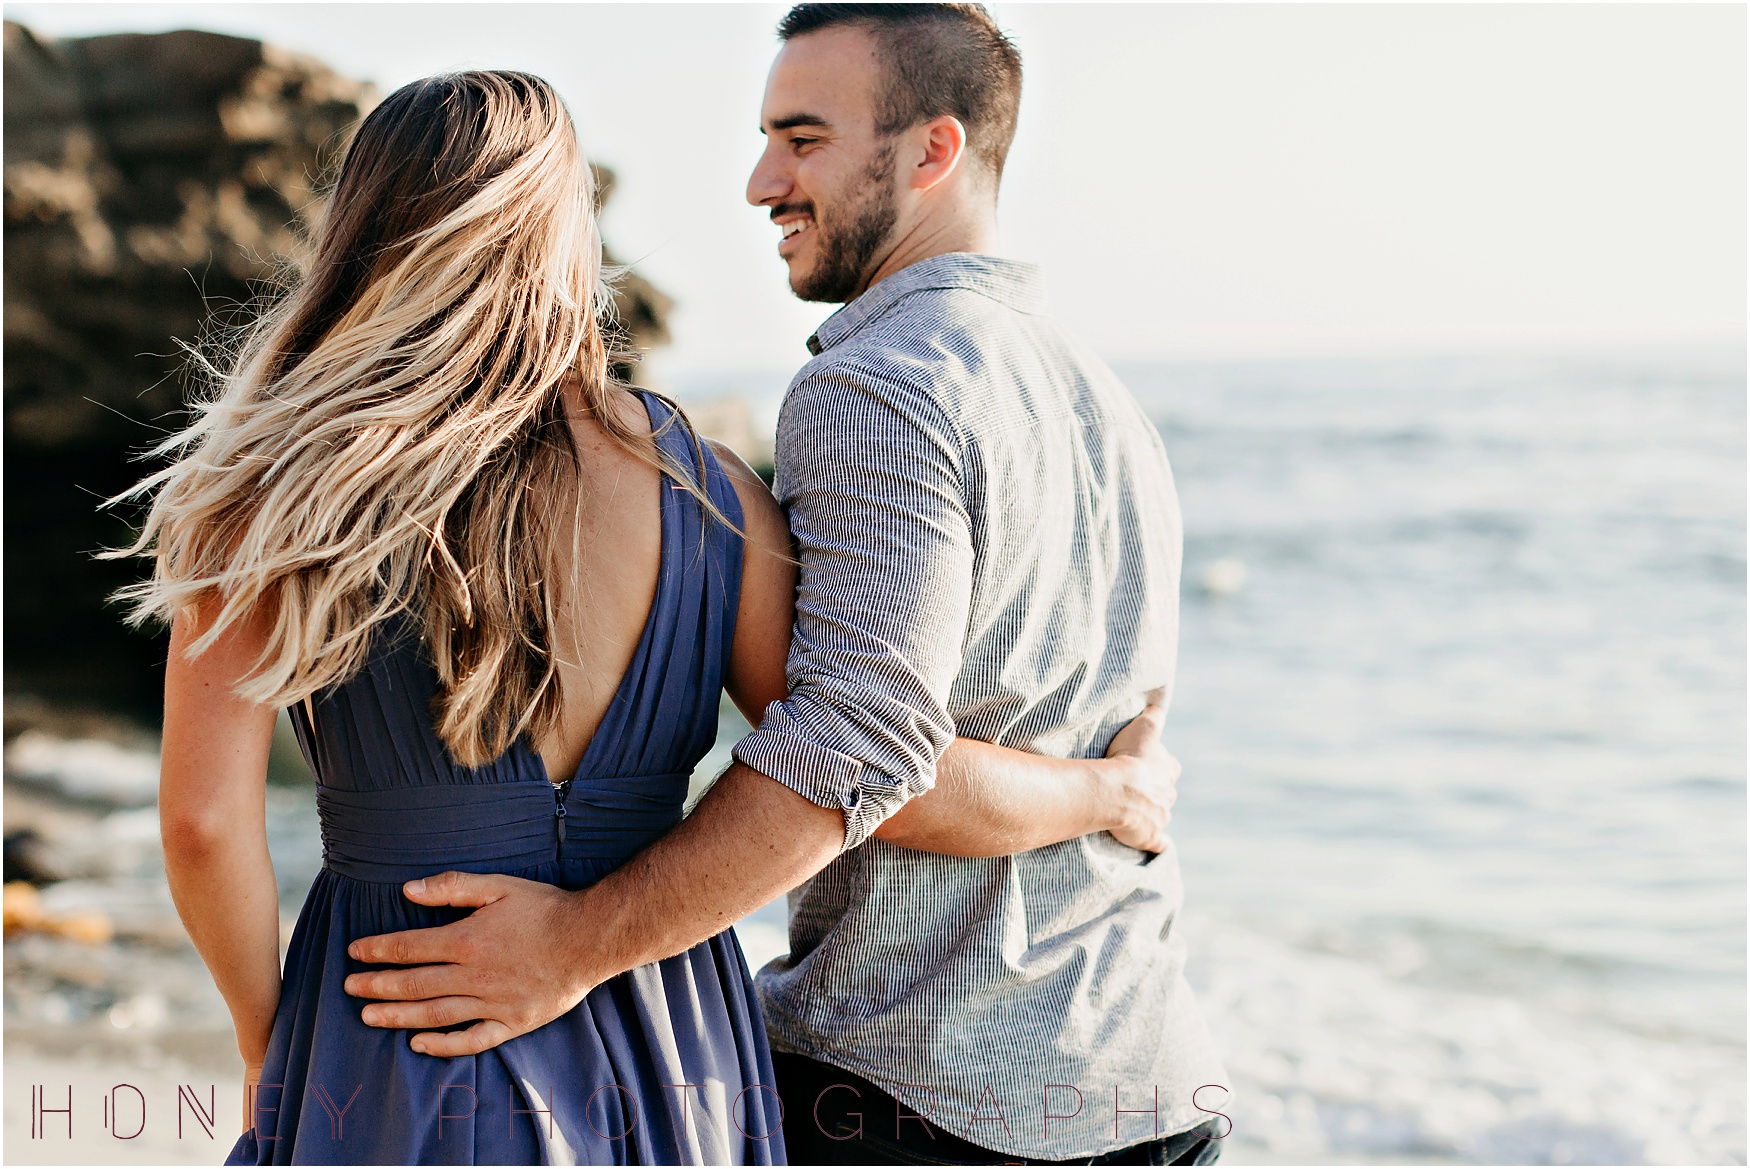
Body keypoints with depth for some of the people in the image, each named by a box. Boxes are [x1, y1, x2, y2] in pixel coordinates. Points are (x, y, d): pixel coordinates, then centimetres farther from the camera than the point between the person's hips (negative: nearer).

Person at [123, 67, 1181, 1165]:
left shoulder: (276, 490, -8)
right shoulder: (706, 495, -5)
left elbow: (206, 824, -11)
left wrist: (265, 1038, 6)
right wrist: (1116, 790, 10)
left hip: (395, 1042, -2)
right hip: (670, 1065, 2)